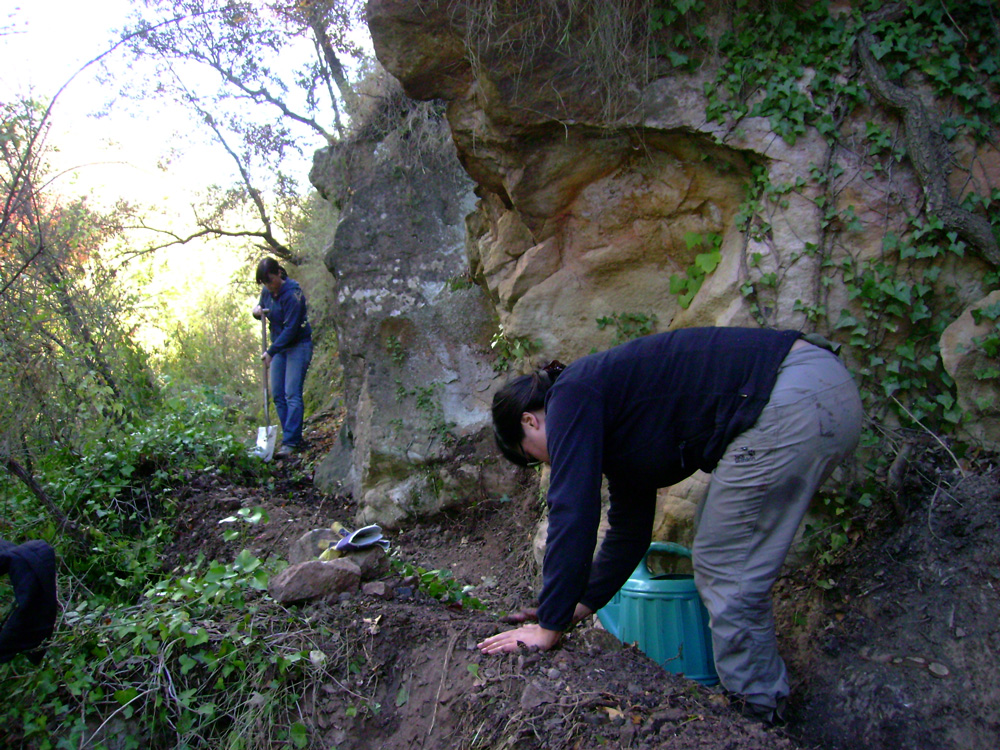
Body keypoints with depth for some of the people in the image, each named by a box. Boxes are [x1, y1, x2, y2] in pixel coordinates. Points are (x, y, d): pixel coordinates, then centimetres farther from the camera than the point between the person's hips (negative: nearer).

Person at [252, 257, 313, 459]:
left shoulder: (292, 294, -21)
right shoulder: (267, 291, 2)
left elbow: (290, 329, -23)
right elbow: (262, 308, 22)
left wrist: (270, 352, -23)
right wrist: (257, 311, -4)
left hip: (298, 345, -8)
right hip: (279, 347, 8)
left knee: (292, 394, -14)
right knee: (277, 394, 5)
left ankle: (291, 442, -14)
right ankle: (292, 436, 12)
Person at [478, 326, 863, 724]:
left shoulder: (571, 396, -3)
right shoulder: (612, 411, 24)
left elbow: (572, 515, -10)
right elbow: (628, 531, 29)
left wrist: (550, 627, -2)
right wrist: (578, 607, 32)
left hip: (791, 405, -11)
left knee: (726, 575, 1)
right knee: (718, 551, 20)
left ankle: (759, 716, 17)